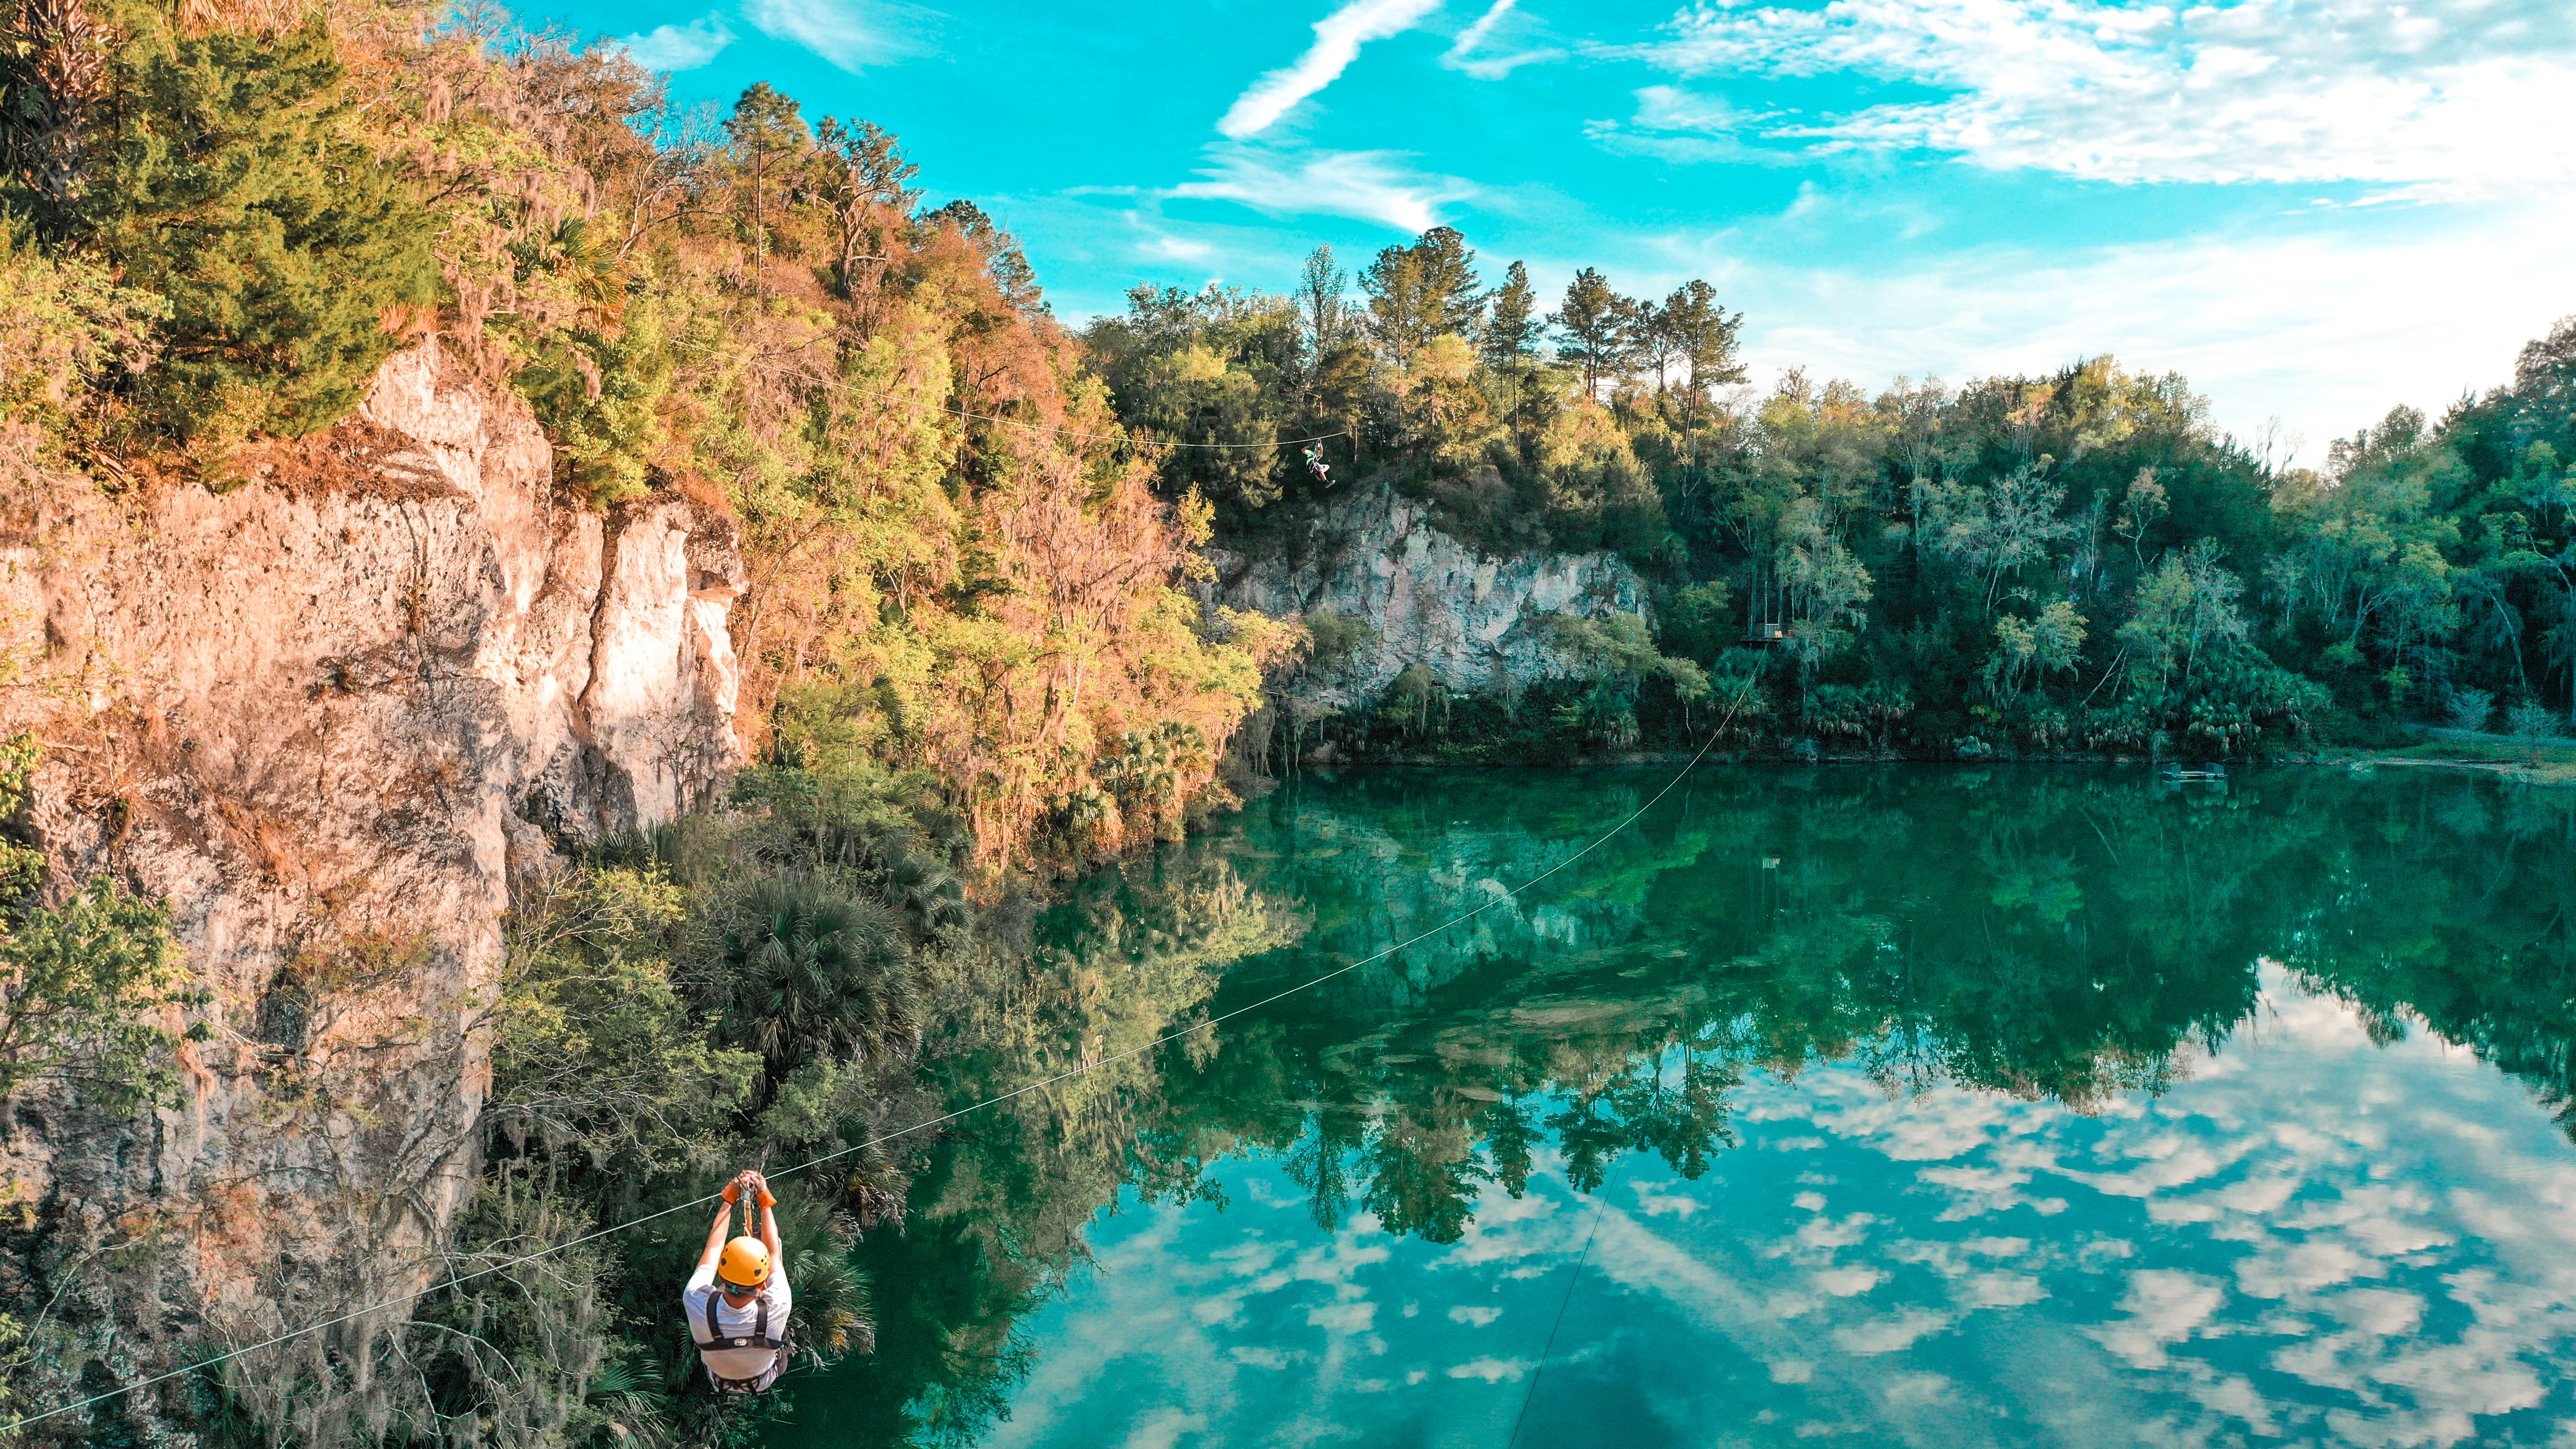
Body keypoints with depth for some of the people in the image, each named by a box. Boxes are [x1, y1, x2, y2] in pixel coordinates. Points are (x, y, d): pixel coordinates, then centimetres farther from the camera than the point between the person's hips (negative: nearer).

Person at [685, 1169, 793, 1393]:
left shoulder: (697, 1304, -41)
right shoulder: (775, 1311, -43)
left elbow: (713, 1248, -22)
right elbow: (774, 1252, -24)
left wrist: (729, 1199, -13)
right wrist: (764, 1202, -15)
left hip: (719, 1381, 1)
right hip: (764, 1380, -1)